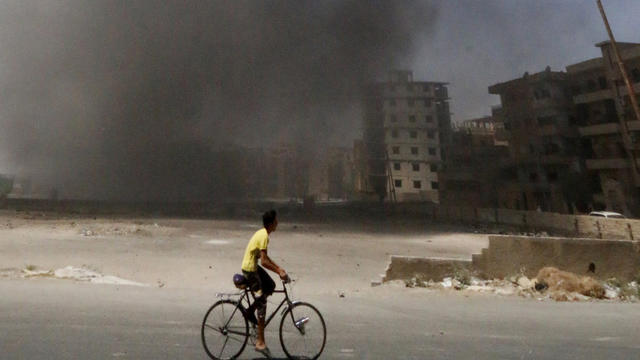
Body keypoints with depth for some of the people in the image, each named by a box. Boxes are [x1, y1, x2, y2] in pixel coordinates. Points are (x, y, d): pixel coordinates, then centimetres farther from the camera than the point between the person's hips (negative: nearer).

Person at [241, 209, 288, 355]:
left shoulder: (262, 233, 8)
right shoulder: (264, 236, -22)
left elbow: (265, 257, 16)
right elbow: (264, 261, -27)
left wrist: (278, 268, 12)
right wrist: (279, 272, -23)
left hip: (253, 266, 9)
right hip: (250, 269, -9)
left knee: (271, 286, 16)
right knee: (262, 303, -6)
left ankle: (250, 310, 21)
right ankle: (260, 343, 0)